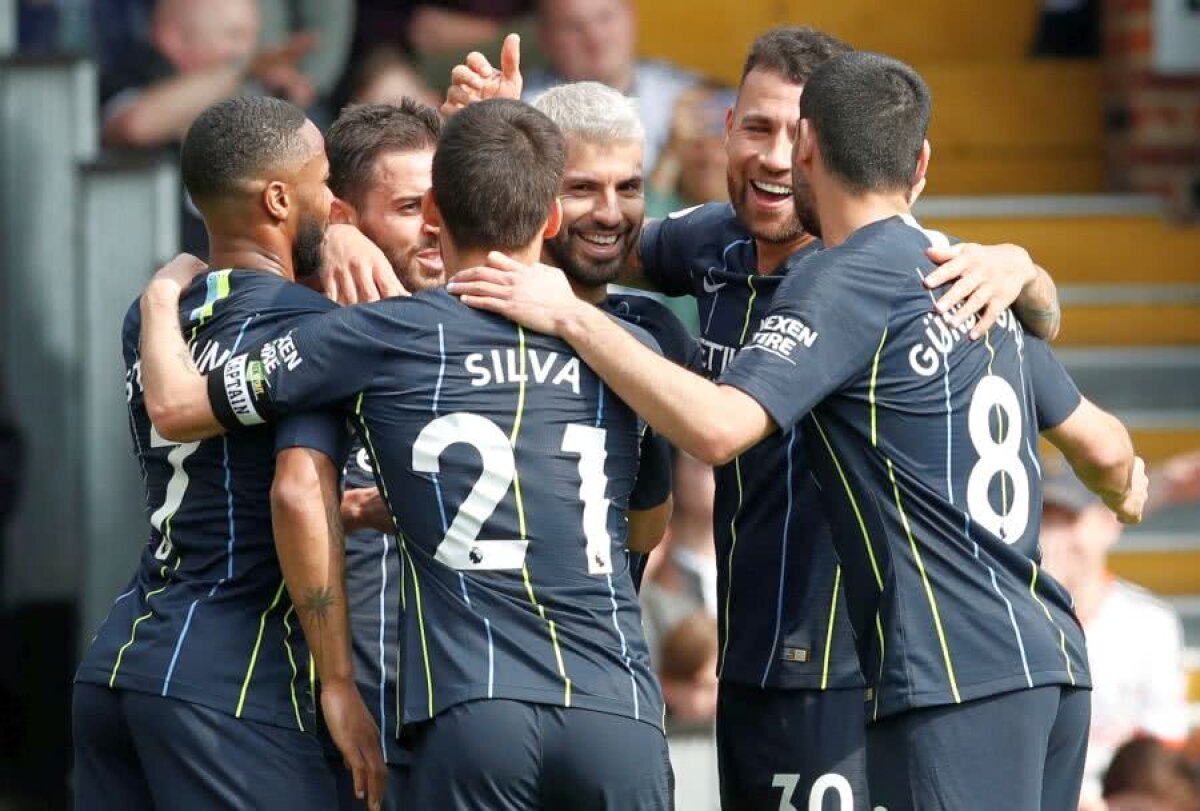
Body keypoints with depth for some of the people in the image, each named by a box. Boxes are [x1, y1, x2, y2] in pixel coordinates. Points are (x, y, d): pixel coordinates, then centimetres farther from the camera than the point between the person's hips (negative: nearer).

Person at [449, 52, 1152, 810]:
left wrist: (571, 317, -14)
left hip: (961, 681, -8)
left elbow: (719, 426, -20)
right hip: (1052, 661, 8)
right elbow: (1100, 443, 28)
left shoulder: (847, 278, -6)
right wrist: (1129, 488, 52)